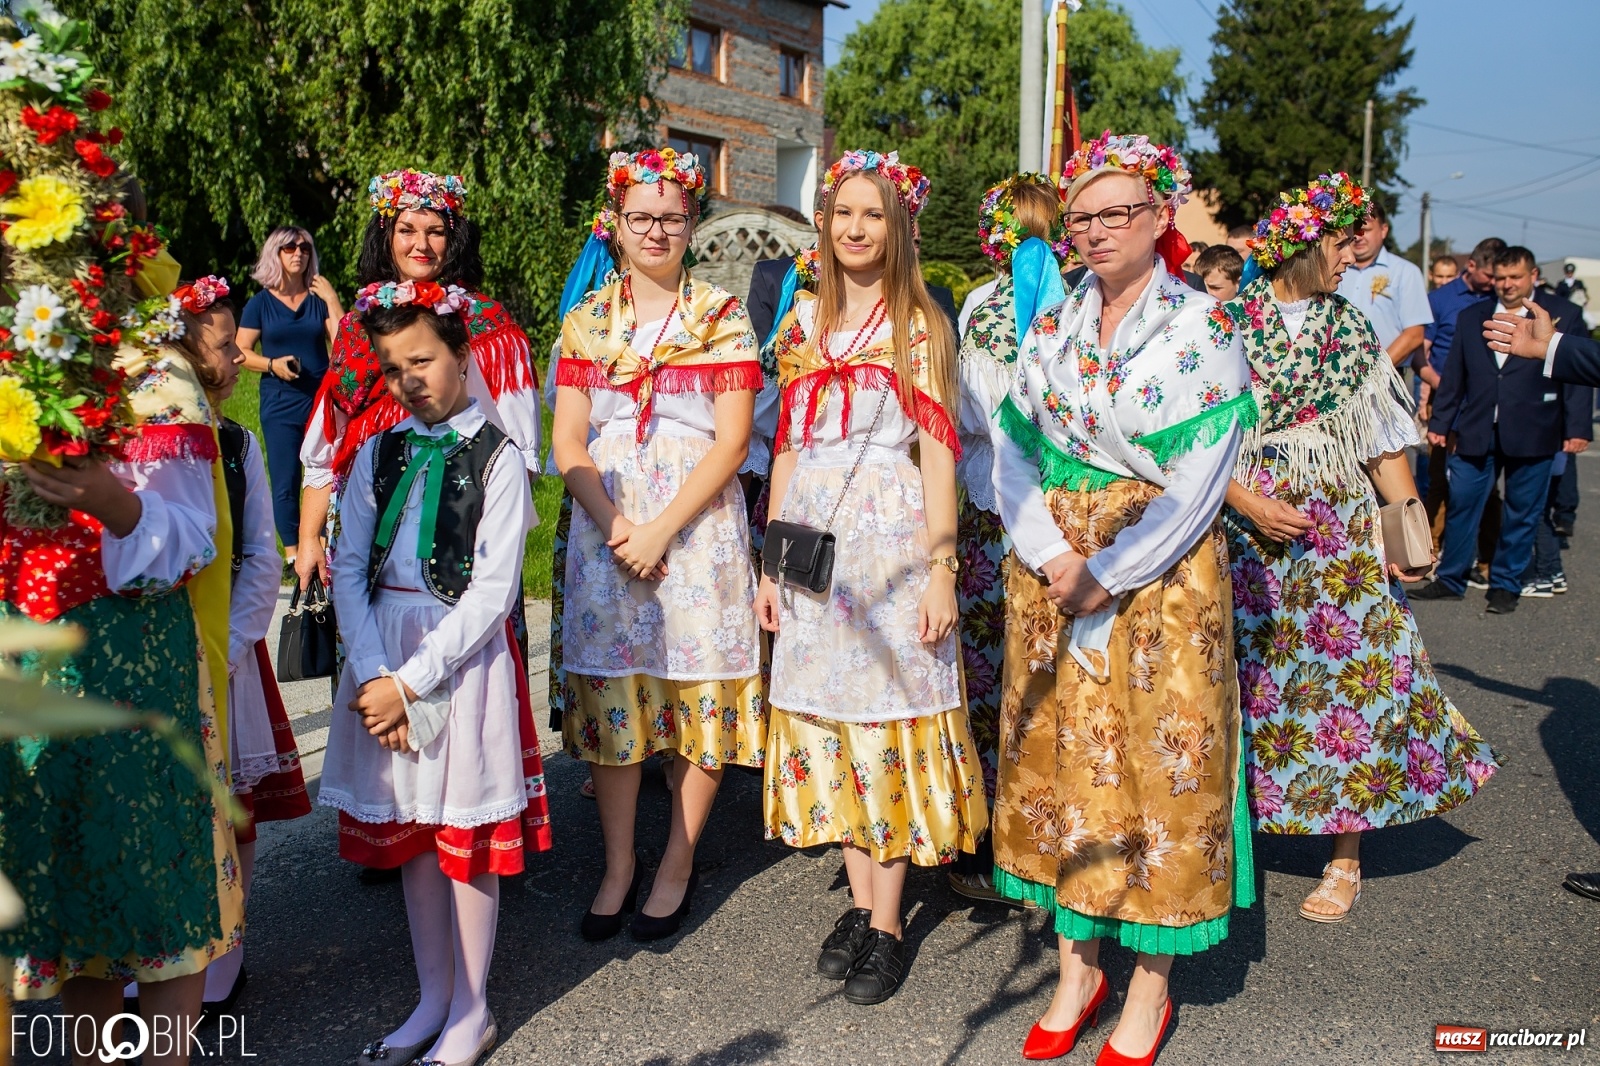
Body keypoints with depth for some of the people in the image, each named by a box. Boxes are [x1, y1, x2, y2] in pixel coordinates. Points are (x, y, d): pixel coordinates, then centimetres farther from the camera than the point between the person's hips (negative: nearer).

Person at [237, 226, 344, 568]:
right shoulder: (261, 302, 5)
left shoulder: (319, 298, 7)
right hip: (280, 403, 0)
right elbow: (241, 352, 3)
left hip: (322, 398, 1)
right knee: (285, 482, 1)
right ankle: (292, 552, 9)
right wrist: (272, 364, -14)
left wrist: (332, 300, -8)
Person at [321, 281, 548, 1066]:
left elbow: (493, 589, -12)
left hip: (463, 651, -4)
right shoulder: (377, 454, 7)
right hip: (382, 655, 5)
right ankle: (433, 998, 29)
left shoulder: (496, 458, -6)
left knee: (466, 830, 4)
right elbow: (349, 568, 2)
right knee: (407, 827, 13)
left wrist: (412, 680, -14)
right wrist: (375, 675, -11)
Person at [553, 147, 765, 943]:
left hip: (698, 521, -2)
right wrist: (612, 524, -11)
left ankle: (678, 865, 19)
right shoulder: (586, 321, 10)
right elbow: (568, 440, 4)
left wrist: (661, 529, -14)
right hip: (606, 523, 3)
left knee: (698, 694, 1)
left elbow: (731, 441, -6)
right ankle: (618, 863, 21)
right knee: (608, 695, 5)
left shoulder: (722, 317, 1)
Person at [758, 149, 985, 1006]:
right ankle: (859, 903, 22)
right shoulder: (804, 321, 12)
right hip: (813, 534, 5)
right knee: (826, 712, 8)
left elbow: (937, 449, -5)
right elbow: (787, 444, 12)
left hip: (892, 535, -4)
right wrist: (771, 557, 8)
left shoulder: (920, 324, -1)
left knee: (889, 711, -1)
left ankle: (887, 925, 12)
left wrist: (941, 567, -12)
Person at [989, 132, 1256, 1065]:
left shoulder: (1204, 327, -5)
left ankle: (1150, 991, 18)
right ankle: (1079, 969, 24)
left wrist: (1111, 572, -16)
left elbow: (1198, 480, -12)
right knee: (1065, 760, 8)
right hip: (1052, 576, 4)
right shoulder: (1050, 330, 9)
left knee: (1161, 767, 2)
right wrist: (1053, 557, -10)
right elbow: (1014, 455, 5)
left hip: (1162, 577, -4)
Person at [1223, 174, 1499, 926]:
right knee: (1242, 680, 2)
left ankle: (1345, 857, 11)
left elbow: (1384, 442, 8)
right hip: (1244, 527, -2)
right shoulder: (1227, 324, 0)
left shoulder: (1352, 331, 10)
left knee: (1348, 674, -2)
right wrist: (1245, 501, -15)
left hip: (1338, 532, 2)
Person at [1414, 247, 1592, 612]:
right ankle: (1451, 579, 16)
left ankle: (1505, 586, 19)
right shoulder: (1471, 317, 11)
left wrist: (1577, 428, -8)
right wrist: (1439, 422, 9)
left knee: (1521, 513, 6)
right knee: (1461, 504, 4)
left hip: (1532, 435, -2)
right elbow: (1453, 376, 12)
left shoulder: (1563, 316, 3)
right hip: (1476, 431, 2)